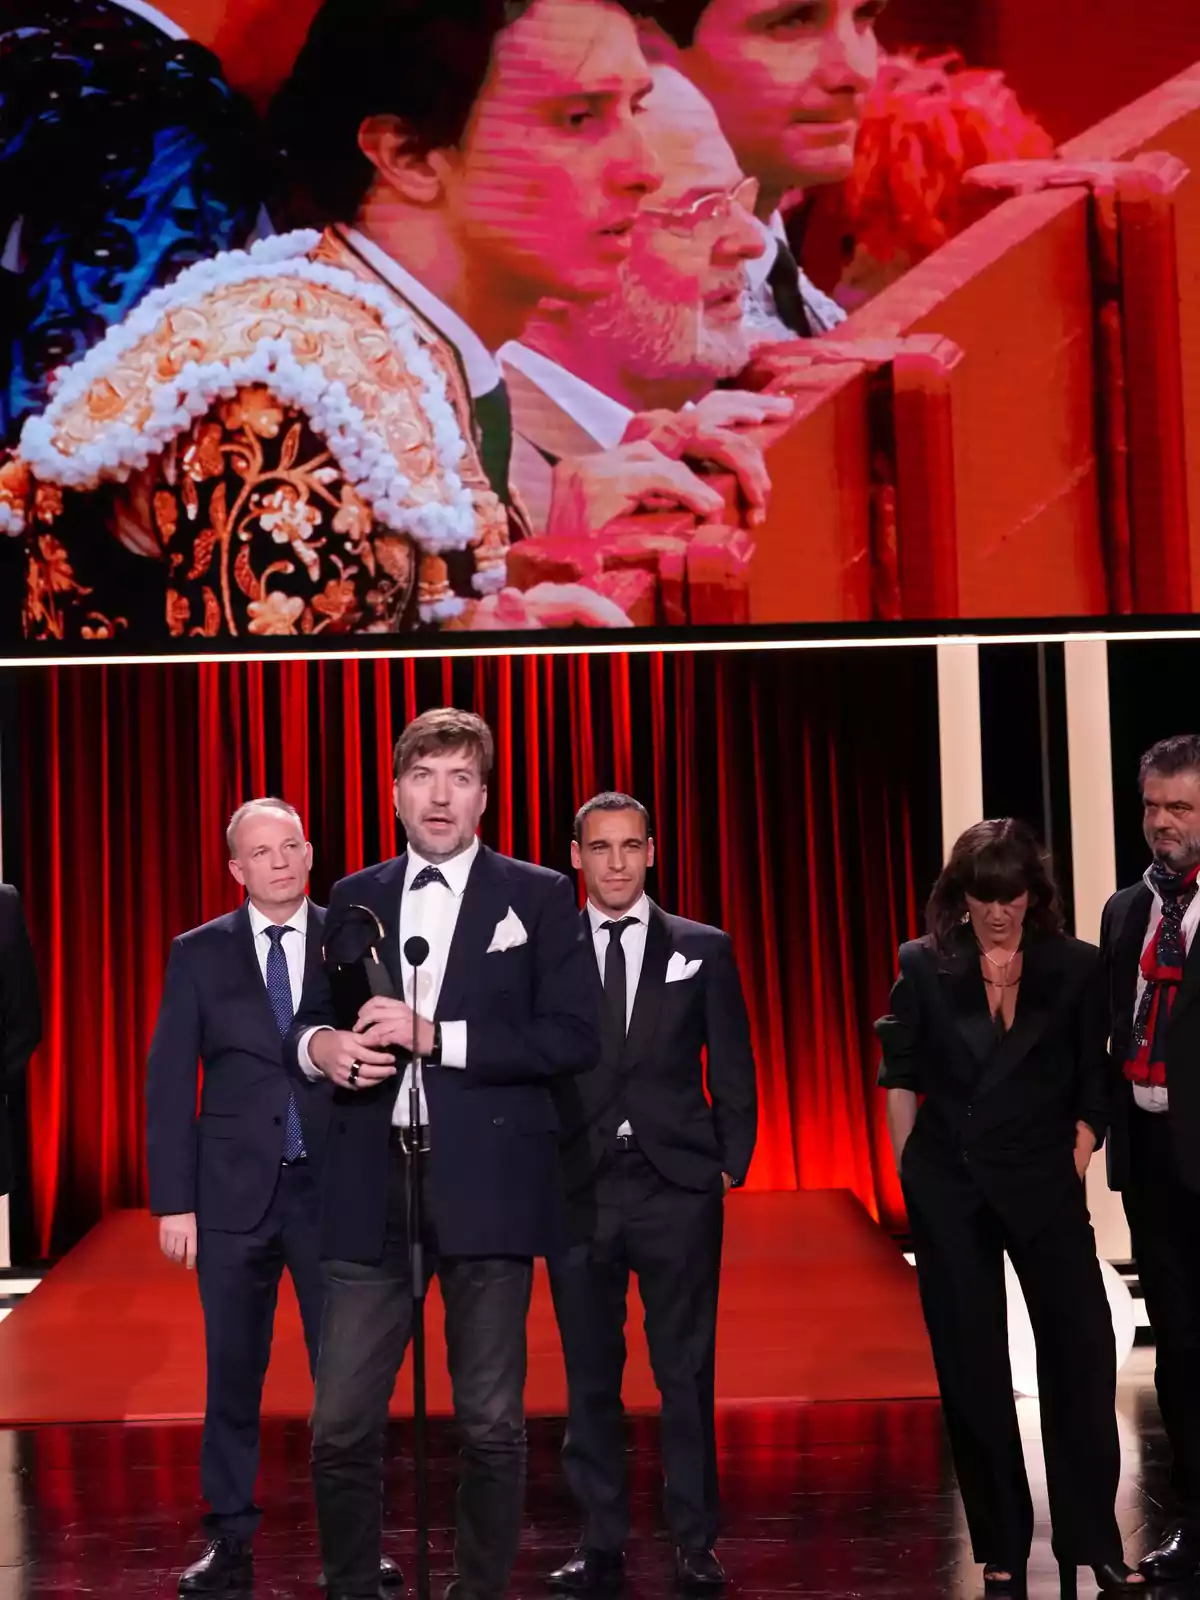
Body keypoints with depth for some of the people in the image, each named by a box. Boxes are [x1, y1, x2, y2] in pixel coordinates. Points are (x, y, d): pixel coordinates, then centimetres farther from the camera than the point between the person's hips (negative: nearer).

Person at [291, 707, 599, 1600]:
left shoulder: (538, 897, 3)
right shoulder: (354, 899, 13)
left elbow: (574, 1038, -6)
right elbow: (316, 1020, 19)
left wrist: (437, 1036, -14)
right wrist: (320, 1045, -6)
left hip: (485, 1185, -2)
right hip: (371, 1189, 3)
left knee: (492, 1423, 7)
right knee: (342, 1424, 2)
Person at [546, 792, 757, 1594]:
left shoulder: (704, 949, 6)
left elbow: (732, 1071, 6)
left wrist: (732, 1165, 0)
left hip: (680, 1190, 0)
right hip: (578, 1191, 1)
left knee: (687, 1374, 4)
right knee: (590, 1378, 7)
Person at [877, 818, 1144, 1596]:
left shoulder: (1076, 969, -1)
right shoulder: (925, 967, 0)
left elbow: (1092, 1090, 2)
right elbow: (903, 1075, 5)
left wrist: (1071, 1173, -5)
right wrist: (913, 1176, 2)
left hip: (1044, 1187, 0)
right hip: (949, 1192, 1)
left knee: (1081, 1354, -3)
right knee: (973, 1370, 7)